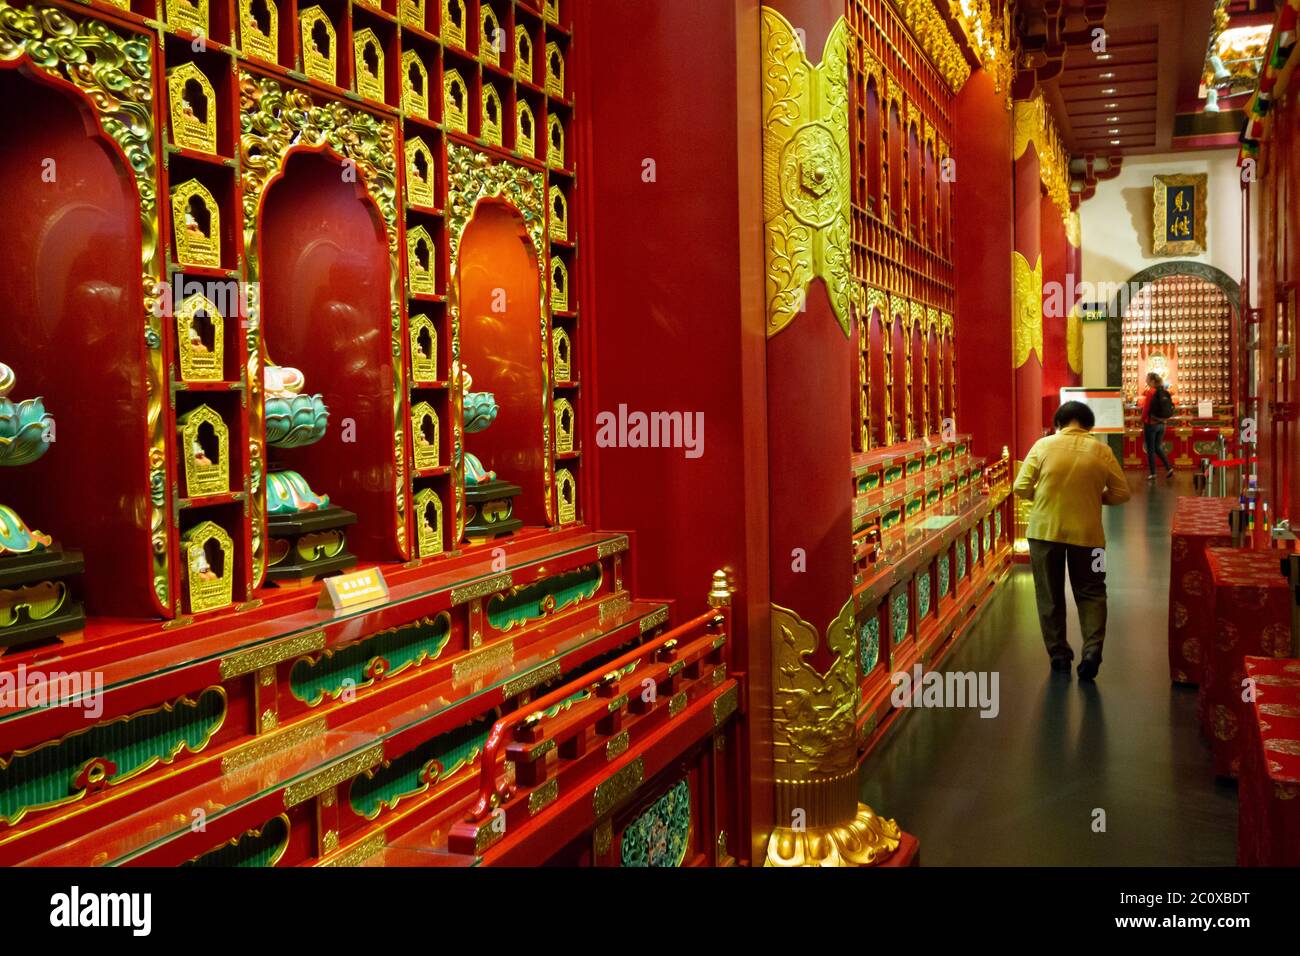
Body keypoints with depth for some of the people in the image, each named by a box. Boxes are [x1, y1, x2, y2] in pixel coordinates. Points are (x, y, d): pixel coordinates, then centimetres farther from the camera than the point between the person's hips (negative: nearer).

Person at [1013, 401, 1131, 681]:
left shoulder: (1043, 445, -5)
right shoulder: (1102, 450, -3)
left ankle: (1058, 653, 17)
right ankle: (1092, 648, -4)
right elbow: (1121, 493, 0)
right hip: (1086, 531, 0)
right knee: (1091, 592, 13)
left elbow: (1021, 488, -6)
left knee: (1050, 594, 12)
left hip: (1045, 530, 0)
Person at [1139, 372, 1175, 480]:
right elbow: (1169, 408, 7)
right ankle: (1169, 468, 7)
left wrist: (1143, 422, -1)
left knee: (1150, 449, 3)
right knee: (1158, 447, 18)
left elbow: (1145, 409, -13)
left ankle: (1152, 473, 6)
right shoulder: (1165, 392, 4)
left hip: (1151, 423, -6)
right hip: (1162, 424, 6)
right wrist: (1163, 419, 15)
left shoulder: (1150, 392, -14)